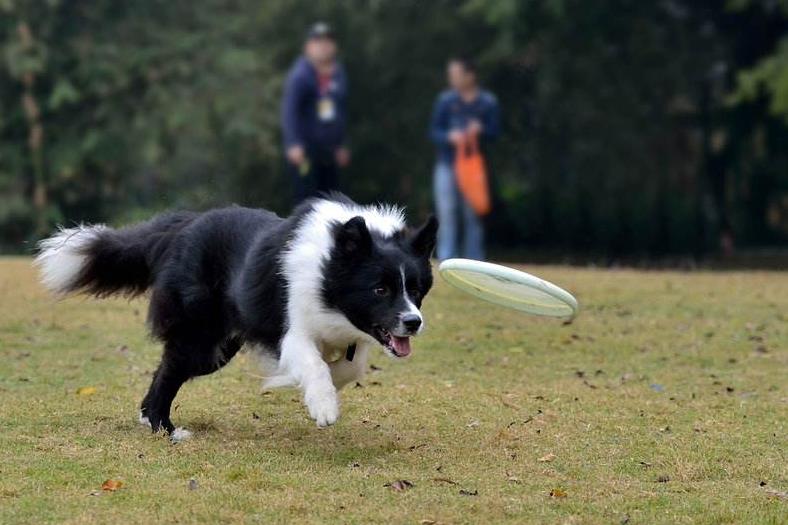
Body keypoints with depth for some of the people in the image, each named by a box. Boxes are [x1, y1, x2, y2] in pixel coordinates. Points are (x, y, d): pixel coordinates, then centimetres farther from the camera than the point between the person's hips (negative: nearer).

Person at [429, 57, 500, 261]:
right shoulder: (445, 100, 6)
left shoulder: (488, 102, 4)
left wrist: (480, 131, -20)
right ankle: (447, 260, -5)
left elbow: (494, 132, 2)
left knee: (473, 215, 1)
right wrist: (449, 136, -18)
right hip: (447, 165, 1)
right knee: (447, 213, -6)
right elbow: (434, 131, 3)